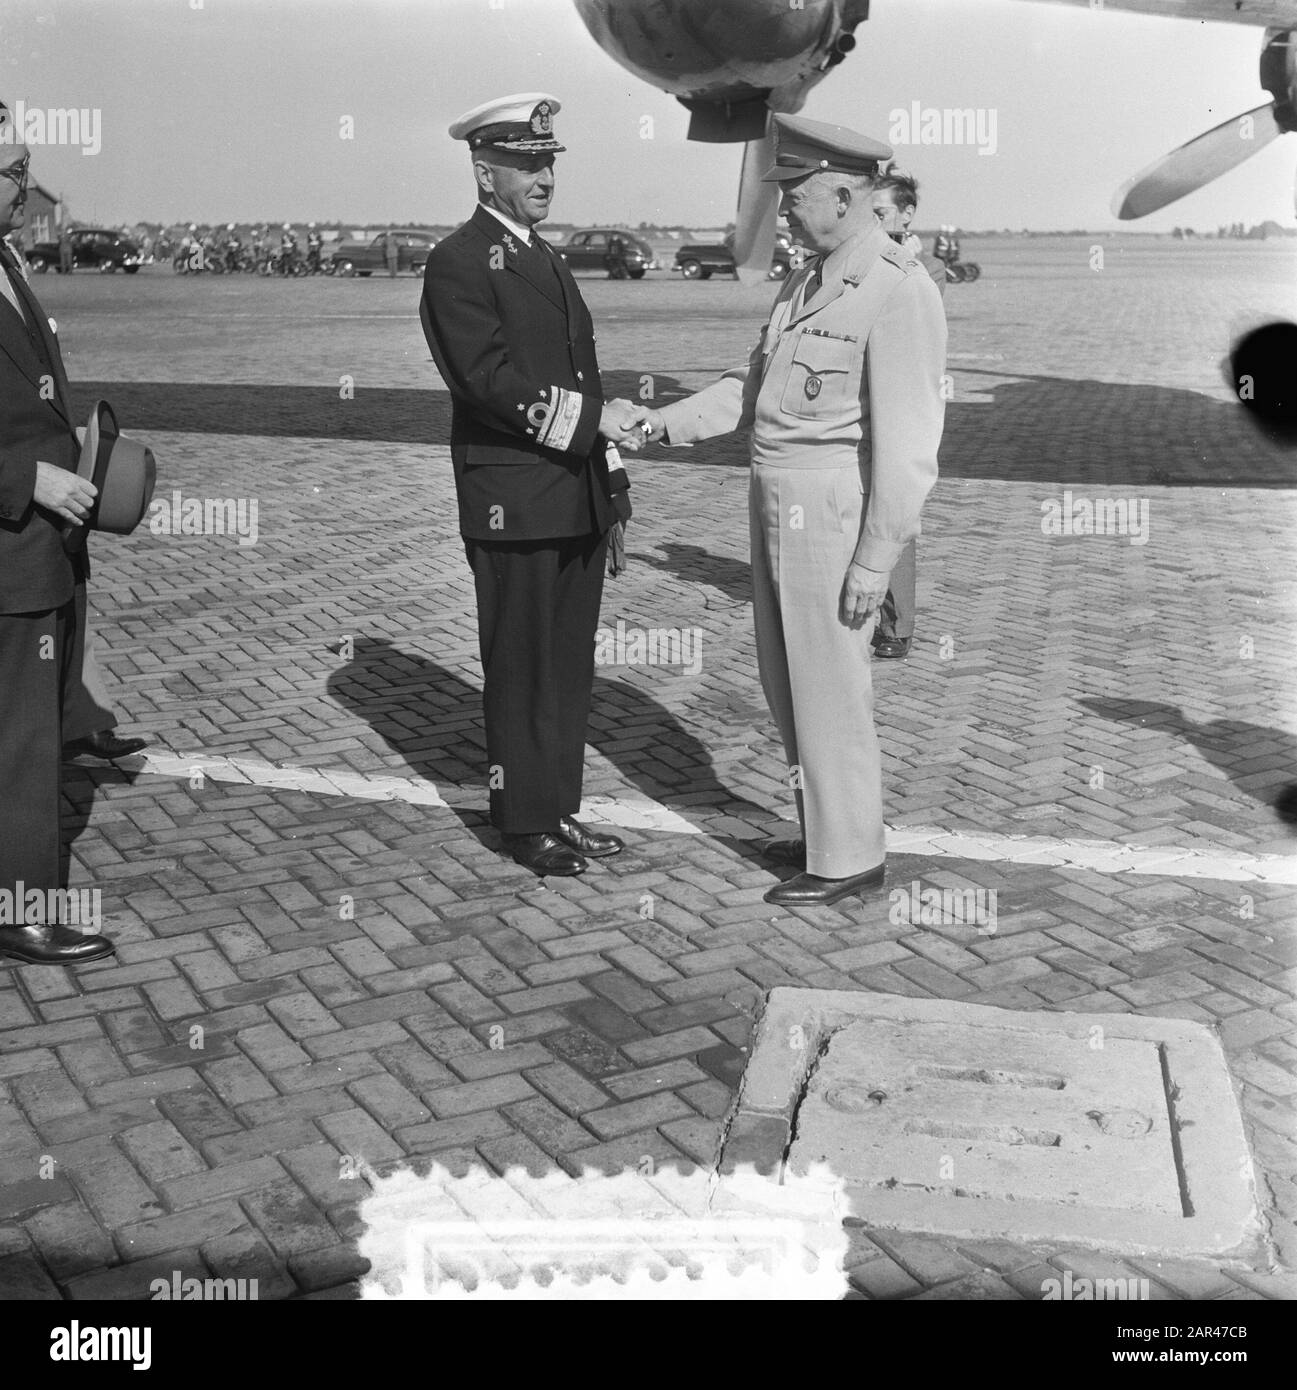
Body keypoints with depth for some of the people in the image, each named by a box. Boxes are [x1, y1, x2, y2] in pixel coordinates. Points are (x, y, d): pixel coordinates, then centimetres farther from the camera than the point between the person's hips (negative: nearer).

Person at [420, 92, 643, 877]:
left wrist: (613, 484, 15)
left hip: (578, 503, 8)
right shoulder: (460, 263, -8)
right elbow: (489, 379, -19)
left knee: (571, 668, 12)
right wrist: (590, 415, -19)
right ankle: (526, 824, 14)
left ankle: (561, 810, 24)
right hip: (513, 507, -8)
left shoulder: (548, 261, 19)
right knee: (521, 671, 2)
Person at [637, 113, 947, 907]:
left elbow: (906, 443, -19)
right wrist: (664, 424, 8)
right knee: (788, 677, 17)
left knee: (829, 689, 1)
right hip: (780, 506, 9)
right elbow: (755, 387, 18)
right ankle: (826, 827, 33)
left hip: (834, 515, -9)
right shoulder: (811, 281, 12)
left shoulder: (899, 292, -16)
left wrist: (874, 561, -19)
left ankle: (850, 856, 17)